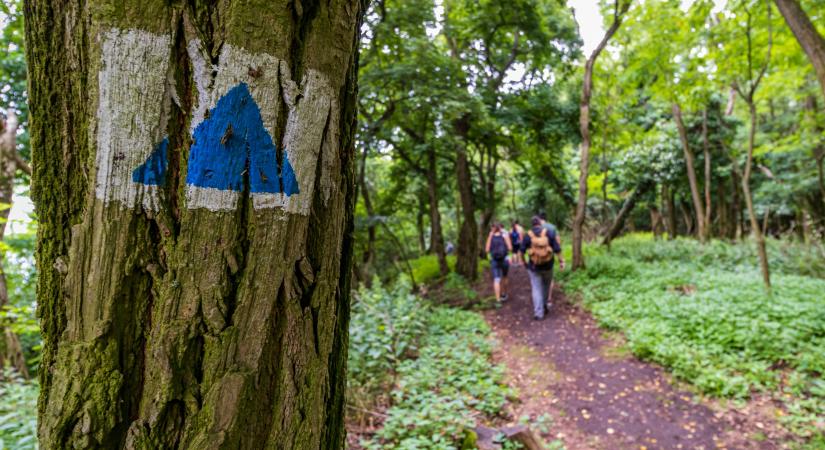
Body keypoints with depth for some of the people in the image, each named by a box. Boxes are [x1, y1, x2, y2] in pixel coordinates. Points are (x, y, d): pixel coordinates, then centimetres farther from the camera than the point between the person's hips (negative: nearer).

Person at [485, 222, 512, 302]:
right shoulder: (505, 235, -4)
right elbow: (510, 248, -9)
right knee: (504, 277, 22)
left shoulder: (490, 236, -1)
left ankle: (498, 299, -11)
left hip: (494, 260, 0)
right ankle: (503, 295, 36)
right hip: (504, 259, 0)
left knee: (496, 279, -1)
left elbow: (487, 250, -2)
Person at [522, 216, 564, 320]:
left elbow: (522, 251, -1)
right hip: (547, 265, 1)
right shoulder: (549, 233, -5)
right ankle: (544, 305, 33)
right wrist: (561, 261, 1)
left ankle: (538, 313, -1)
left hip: (534, 266, -1)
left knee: (536, 289, 3)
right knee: (546, 285, 25)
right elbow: (557, 248, -7)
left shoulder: (527, 235, -5)